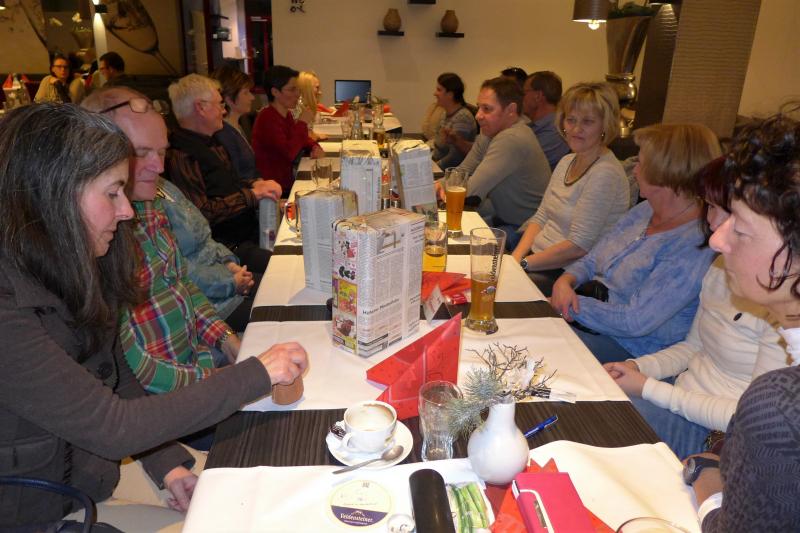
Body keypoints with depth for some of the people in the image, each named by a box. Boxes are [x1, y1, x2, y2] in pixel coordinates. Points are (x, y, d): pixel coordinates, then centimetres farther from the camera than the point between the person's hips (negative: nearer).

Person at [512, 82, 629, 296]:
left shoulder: (605, 174, -18)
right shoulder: (567, 162, 11)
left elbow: (579, 246, -21)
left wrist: (524, 263, -17)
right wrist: (516, 256, -5)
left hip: (567, 273, -8)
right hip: (539, 258, 8)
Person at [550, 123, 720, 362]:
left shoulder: (693, 247, -22)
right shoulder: (644, 211, 6)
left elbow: (635, 321, -25)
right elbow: (591, 260, 10)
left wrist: (574, 306, -17)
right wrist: (566, 281, -11)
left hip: (629, 348, -7)